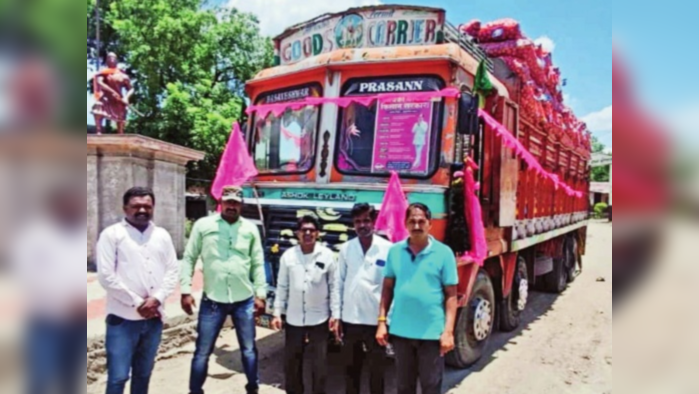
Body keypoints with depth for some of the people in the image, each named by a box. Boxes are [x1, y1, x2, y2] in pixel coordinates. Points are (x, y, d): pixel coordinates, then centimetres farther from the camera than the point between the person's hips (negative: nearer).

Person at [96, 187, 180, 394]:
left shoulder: (162, 235, 9)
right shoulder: (111, 234, -3)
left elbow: (173, 271, 6)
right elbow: (106, 276, -9)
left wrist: (157, 298, -11)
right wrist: (137, 303, -13)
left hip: (153, 317, 4)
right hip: (123, 318, -4)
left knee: (143, 374, 17)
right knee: (118, 376, -1)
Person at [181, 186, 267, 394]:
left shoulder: (250, 228, 3)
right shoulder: (203, 225, -2)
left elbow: (258, 264, 6)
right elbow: (189, 259, 1)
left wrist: (260, 294, 2)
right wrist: (186, 291, -5)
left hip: (244, 300, 2)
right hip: (212, 300, -1)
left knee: (249, 349, 15)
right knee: (203, 351, 9)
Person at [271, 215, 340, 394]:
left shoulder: (327, 255, -6)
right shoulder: (288, 256, -1)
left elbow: (334, 287, -2)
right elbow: (282, 287, 4)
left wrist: (335, 315, -4)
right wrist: (277, 313, 2)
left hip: (319, 318, -2)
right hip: (293, 318, 2)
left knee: (320, 362, 6)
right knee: (292, 361, 14)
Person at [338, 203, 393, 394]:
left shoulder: (388, 249, -8)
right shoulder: (346, 248, 2)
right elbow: (340, 283, 6)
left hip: (376, 319, -3)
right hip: (350, 319, 3)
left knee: (377, 369, 11)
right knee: (351, 367, 18)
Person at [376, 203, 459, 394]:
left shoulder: (443, 253, -6)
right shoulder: (395, 251, 2)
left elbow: (451, 295, -5)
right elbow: (388, 288, 7)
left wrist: (448, 330, -10)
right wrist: (382, 321, 2)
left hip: (432, 332, -2)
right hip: (401, 331, 3)